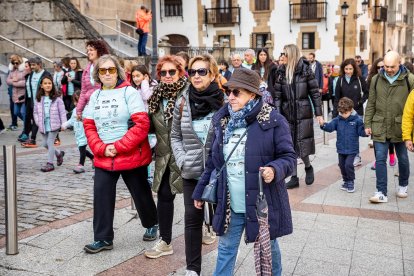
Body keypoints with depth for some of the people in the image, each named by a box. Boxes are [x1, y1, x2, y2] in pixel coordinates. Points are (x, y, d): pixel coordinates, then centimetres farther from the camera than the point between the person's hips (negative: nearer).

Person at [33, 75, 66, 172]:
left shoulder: (56, 98, -5)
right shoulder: (38, 99, 6)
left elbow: (62, 112, -5)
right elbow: (35, 112, 12)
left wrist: (64, 124, -9)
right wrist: (38, 122, -1)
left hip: (54, 124, -5)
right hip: (43, 125, 5)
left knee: (50, 143, -7)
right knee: (45, 144, 11)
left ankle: (50, 163, 4)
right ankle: (59, 153, 36)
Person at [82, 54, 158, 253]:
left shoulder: (129, 92, -10)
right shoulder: (95, 96, 7)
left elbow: (142, 124, -17)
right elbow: (89, 126, 6)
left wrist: (118, 147, -20)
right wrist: (101, 148, -11)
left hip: (132, 156, -4)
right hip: (103, 158, 4)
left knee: (141, 193, 13)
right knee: (101, 196, -1)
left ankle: (151, 224, 38)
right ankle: (103, 238, 12)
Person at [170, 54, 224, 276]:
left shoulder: (224, 101, -5)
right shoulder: (183, 102, 3)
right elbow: (175, 136, 10)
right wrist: (182, 160, -3)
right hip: (191, 172, 3)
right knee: (192, 219, 8)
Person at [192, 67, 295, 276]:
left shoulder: (273, 120, -12)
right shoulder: (222, 120, 3)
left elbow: (289, 156, -9)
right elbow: (213, 161, 11)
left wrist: (275, 170, -30)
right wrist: (200, 191, 13)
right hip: (229, 204, 4)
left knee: (268, 249, 17)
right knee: (226, 249, 15)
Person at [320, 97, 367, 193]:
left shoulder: (357, 120, -9)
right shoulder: (338, 119, -1)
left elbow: (361, 131, -6)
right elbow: (330, 127, -10)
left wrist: (366, 132, -27)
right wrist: (323, 125, -29)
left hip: (352, 149, -4)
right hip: (341, 148, 4)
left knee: (348, 164, -13)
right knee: (342, 165, 13)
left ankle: (351, 182, 7)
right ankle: (346, 181, 31)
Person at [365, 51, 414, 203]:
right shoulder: (376, 79, 2)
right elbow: (371, 104, 8)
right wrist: (367, 124, 5)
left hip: (400, 127, -1)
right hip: (380, 127, 1)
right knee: (380, 159, -2)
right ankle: (381, 192, 4)